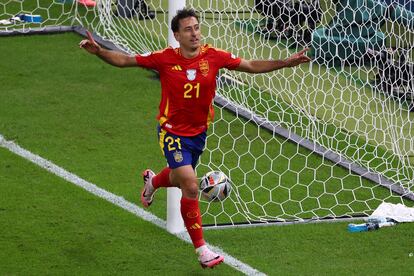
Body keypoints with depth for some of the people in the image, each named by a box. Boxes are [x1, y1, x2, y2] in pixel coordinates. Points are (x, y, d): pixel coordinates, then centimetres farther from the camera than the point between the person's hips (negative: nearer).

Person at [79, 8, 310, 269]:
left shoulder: (213, 56, -9)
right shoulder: (165, 58, -15)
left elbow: (251, 66, 0)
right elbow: (124, 60, -10)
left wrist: (286, 62, -7)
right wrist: (99, 51, -26)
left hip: (199, 132, 5)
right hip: (173, 132, -5)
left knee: (179, 179, 26)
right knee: (191, 187, -15)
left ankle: (152, 180, 64)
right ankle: (201, 249, -4)